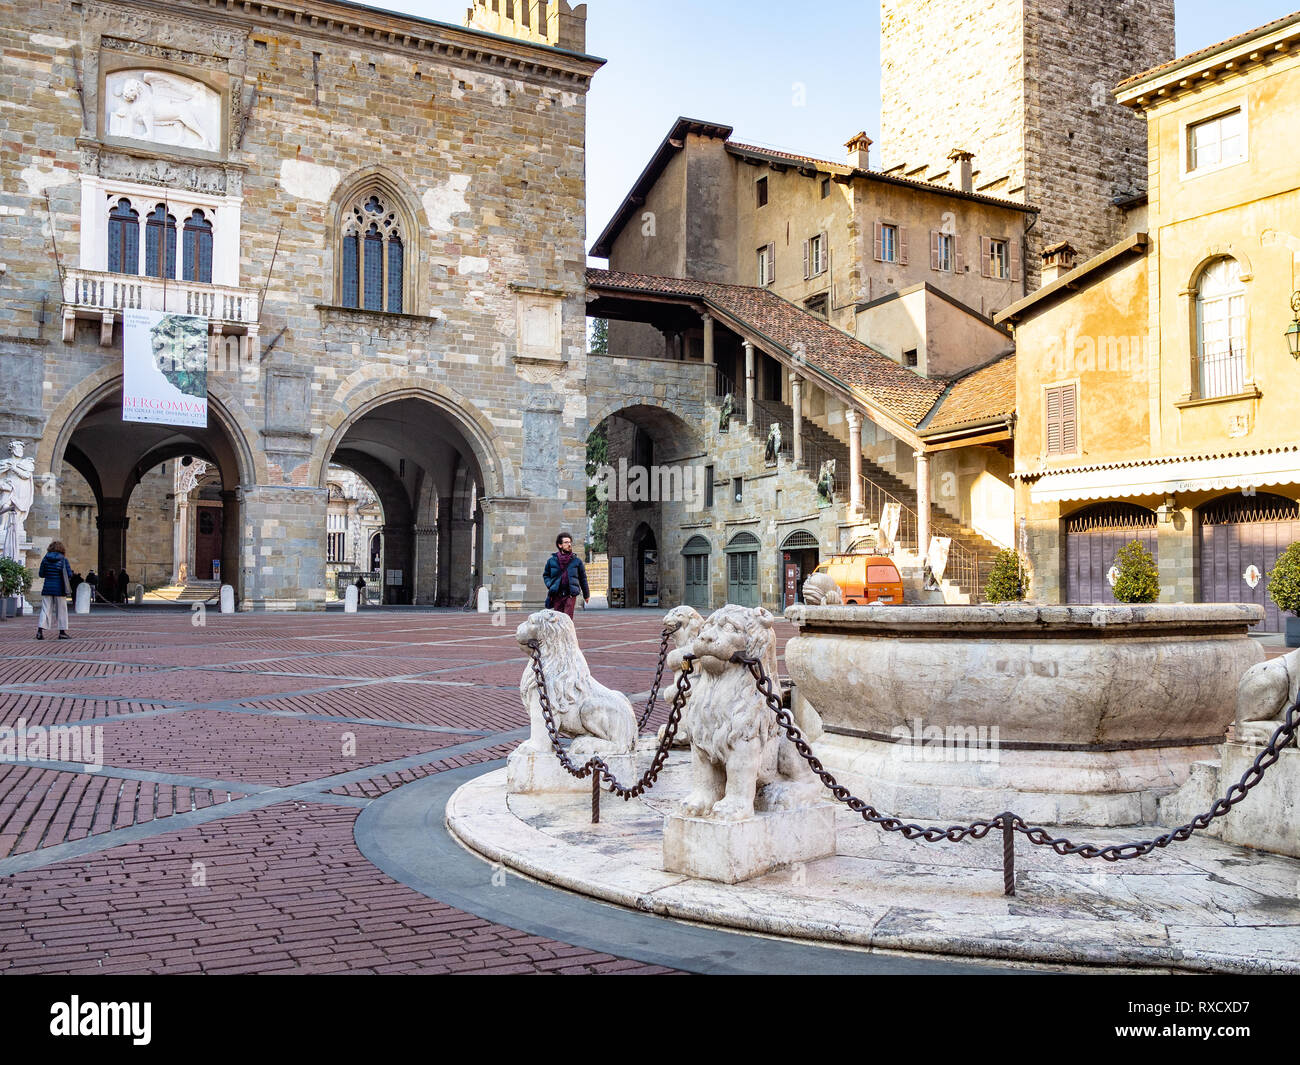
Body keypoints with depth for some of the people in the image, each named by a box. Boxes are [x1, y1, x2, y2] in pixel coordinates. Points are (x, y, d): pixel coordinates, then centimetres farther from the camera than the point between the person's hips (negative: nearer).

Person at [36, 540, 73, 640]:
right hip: (59, 588, -2)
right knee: (61, 610, 7)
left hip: (47, 588, 2)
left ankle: (40, 630, -7)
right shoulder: (63, 560, -6)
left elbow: (41, 574, 6)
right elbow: (69, 575, -6)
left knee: (45, 609, 5)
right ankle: (62, 631, 9)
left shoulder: (45, 559, 1)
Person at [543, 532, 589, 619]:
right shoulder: (551, 561, 6)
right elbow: (546, 575, 20)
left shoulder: (576, 561, 5)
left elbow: (583, 578, 12)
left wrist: (586, 595, 17)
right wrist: (550, 585, 0)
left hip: (570, 595, -2)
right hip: (557, 595, 2)